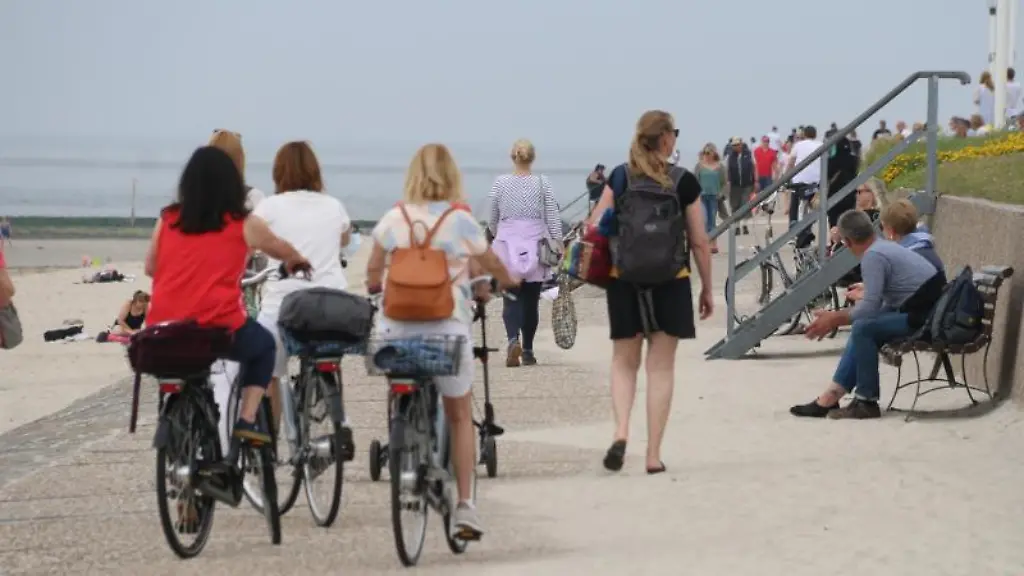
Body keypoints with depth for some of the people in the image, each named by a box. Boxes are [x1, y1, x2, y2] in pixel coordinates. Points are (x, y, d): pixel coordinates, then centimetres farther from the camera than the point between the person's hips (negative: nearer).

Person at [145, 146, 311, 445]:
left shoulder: (167, 219, 9)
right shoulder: (245, 224, 4)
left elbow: (150, 268, 17)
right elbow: (284, 252, 23)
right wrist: (298, 261, 46)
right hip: (218, 327, -3)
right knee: (264, 345, 27)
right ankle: (247, 419, 13)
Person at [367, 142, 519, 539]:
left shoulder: (393, 219, 3)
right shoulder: (460, 219, -2)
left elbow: (373, 268, 15)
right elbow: (490, 262, 13)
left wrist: (373, 285, 38)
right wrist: (509, 281, 35)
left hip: (397, 325, 2)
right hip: (447, 327, -1)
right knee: (460, 416, 12)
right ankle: (465, 503, 7)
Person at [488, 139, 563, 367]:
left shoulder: (500, 182, 1)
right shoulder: (542, 183, -1)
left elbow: (492, 220, 9)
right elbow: (552, 216, -3)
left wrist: (497, 236, 26)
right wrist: (558, 242, 2)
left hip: (507, 243, 0)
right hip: (535, 243, 0)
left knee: (511, 298, -1)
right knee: (531, 299, 9)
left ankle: (513, 339, -25)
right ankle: (527, 351, 13)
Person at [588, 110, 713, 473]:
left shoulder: (619, 178, 0)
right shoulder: (684, 183, -5)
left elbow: (595, 228, -2)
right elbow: (699, 243, -2)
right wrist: (707, 289, 9)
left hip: (623, 280, 2)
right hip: (671, 282, -2)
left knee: (624, 361, 14)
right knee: (661, 367, 5)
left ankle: (621, 433, -8)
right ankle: (654, 454, 5)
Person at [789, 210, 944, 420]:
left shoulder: (872, 256, -15)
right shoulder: (885, 247, 14)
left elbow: (870, 308, -18)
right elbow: (880, 304, 20)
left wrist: (835, 319, -6)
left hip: (924, 318, -10)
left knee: (864, 329, -18)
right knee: (862, 327, 14)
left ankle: (867, 402, -9)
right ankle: (830, 397, 10)